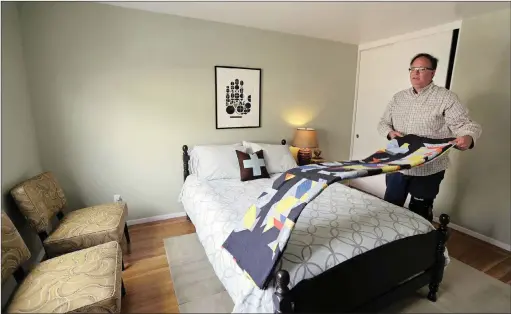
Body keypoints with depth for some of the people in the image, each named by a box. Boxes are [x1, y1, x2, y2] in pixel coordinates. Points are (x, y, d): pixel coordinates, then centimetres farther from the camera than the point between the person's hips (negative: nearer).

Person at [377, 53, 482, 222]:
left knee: (419, 214, 11)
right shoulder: (398, 97, 8)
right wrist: (390, 132, -10)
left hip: (428, 169, -4)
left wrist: (467, 138, -33)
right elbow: (383, 122, 11)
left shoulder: (446, 97, -5)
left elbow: (465, 124, -10)